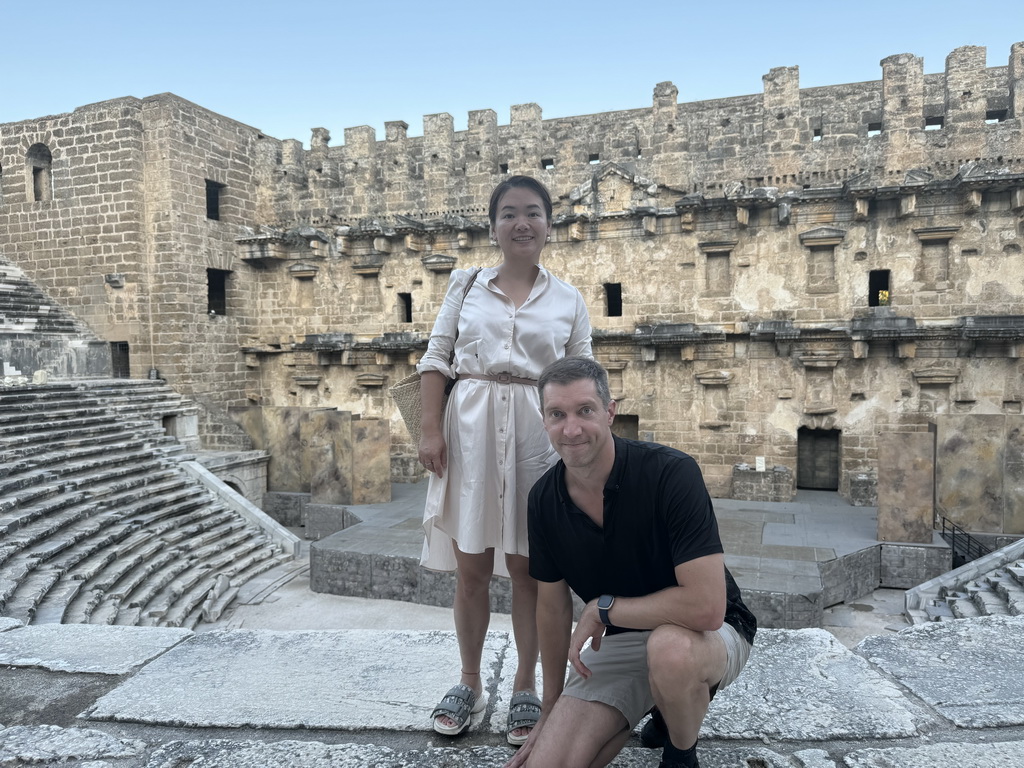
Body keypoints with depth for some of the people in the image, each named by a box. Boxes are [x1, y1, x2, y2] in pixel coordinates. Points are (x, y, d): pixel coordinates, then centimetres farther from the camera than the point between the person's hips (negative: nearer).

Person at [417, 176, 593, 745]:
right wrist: (430, 431, -4)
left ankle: (525, 688, 25)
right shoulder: (466, 284, 7)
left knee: (527, 566, 7)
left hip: (537, 435, 0)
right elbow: (436, 360, 5)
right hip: (470, 429, 1)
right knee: (470, 566, 8)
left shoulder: (568, 300, 7)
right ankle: (470, 682, 27)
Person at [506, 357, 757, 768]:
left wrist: (602, 608, -20)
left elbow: (706, 607, -31)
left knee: (669, 647, -40)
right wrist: (551, 712, 12)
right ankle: (663, 705, 16)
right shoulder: (544, 498, -8)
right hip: (619, 642, 5)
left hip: (710, 633, -4)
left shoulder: (671, 472, -26)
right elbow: (552, 606, 5)